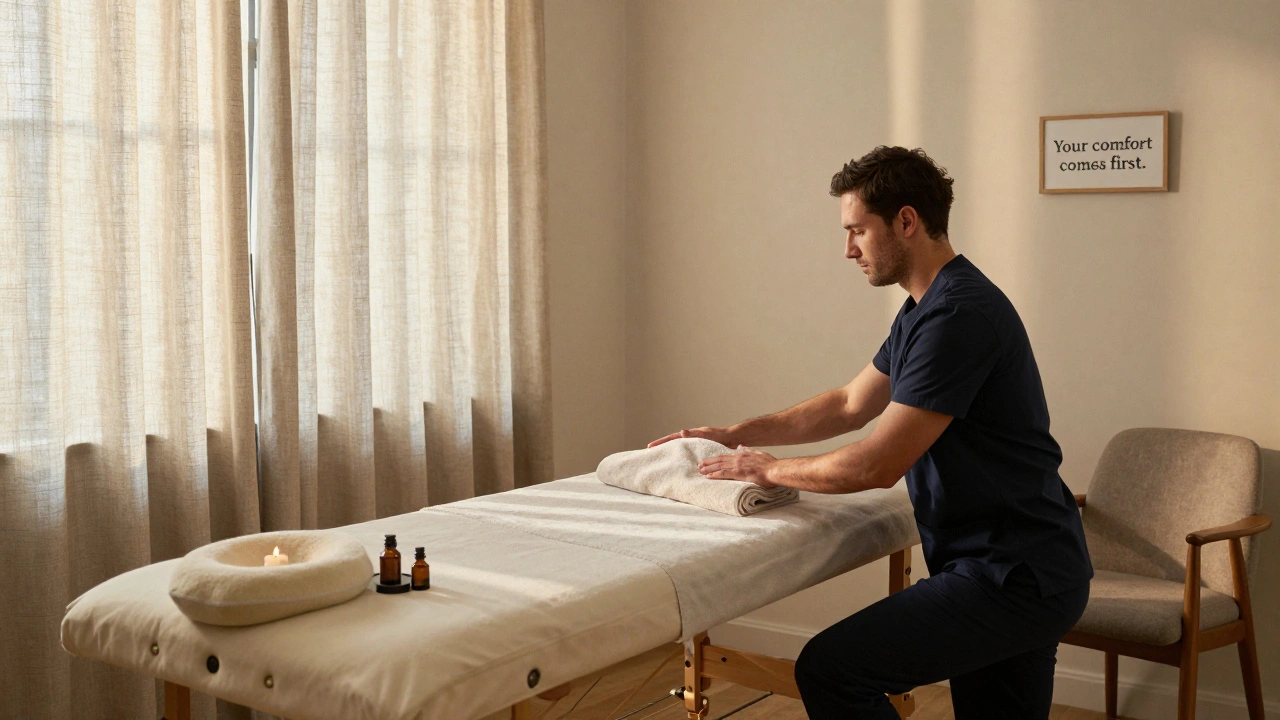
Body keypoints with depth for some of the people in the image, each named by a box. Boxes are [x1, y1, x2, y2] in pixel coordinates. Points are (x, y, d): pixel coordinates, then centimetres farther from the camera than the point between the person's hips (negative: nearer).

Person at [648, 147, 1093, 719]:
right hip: (1024, 569, 10)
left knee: (827, 671, -15)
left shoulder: (959, 317, -20)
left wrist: (768, 469, -6)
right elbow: (848, 406, 23)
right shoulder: (923, 310, 13)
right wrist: (735, 435, 17)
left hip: (1014, 580, -10)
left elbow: (877, 464, -20)